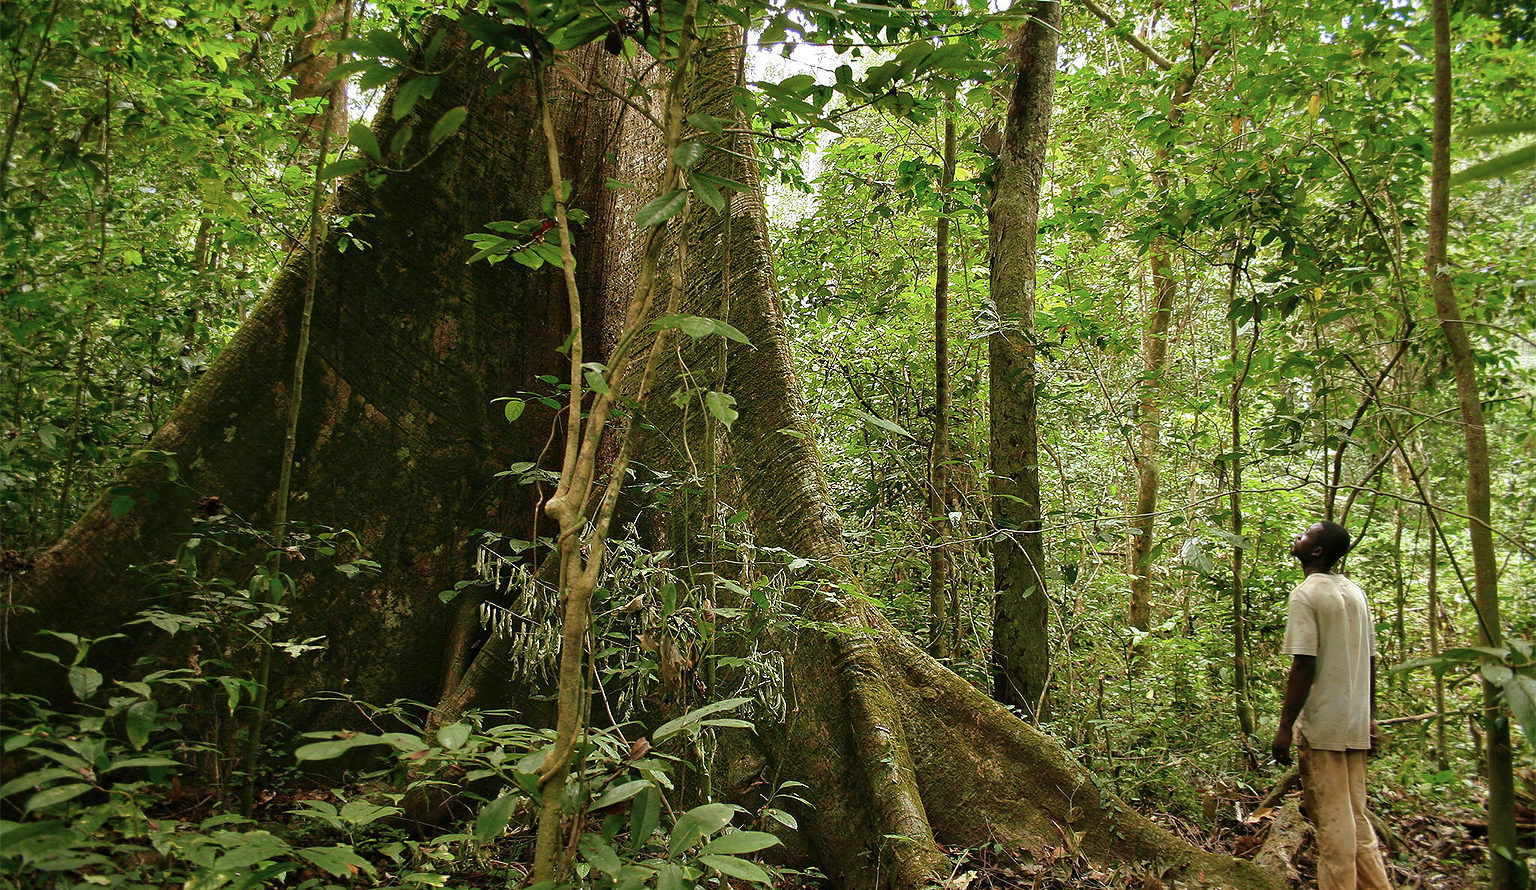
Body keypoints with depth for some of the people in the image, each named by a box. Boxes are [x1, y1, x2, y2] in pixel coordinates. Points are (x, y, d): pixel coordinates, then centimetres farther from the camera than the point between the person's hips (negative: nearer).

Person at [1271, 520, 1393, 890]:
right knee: (1355, 817, 14)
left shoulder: (1306, 594, -12)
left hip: (1321, 724, -7)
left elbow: (1304, 665, -18)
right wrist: (1370, 718, 22)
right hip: (1355, 725, 7)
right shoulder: (1356, 592, 11)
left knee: (1331, 820, -2)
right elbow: (1370, 660, 14)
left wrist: (1285, 727, -15)